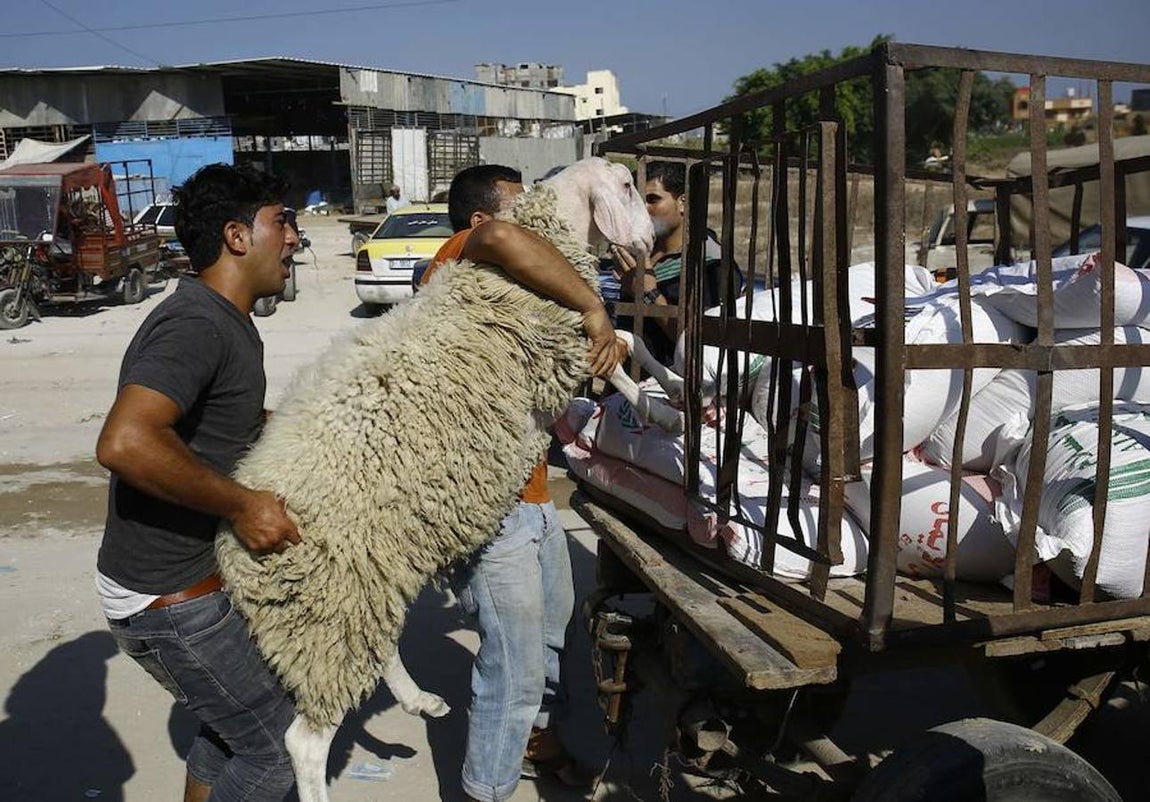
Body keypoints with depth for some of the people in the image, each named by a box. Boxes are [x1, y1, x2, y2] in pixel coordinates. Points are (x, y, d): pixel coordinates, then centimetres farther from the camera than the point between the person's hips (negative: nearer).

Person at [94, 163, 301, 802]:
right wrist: (241, 505, -29)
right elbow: (124, 442, -39)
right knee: (277, 748, 2)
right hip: (166, 598, -10)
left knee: (231, 724, 25)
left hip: (198, 573, 10)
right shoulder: (195, 324, -24)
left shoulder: (230, 324, 8)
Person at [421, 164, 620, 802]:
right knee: (516, 667, -2)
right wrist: (592, 307, -29)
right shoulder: (461, 255, -13)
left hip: (531, 492, 11)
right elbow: (501, 240, -38)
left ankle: (537, 739, 49)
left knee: (550, 631, 27)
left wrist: (602, 343, -4)